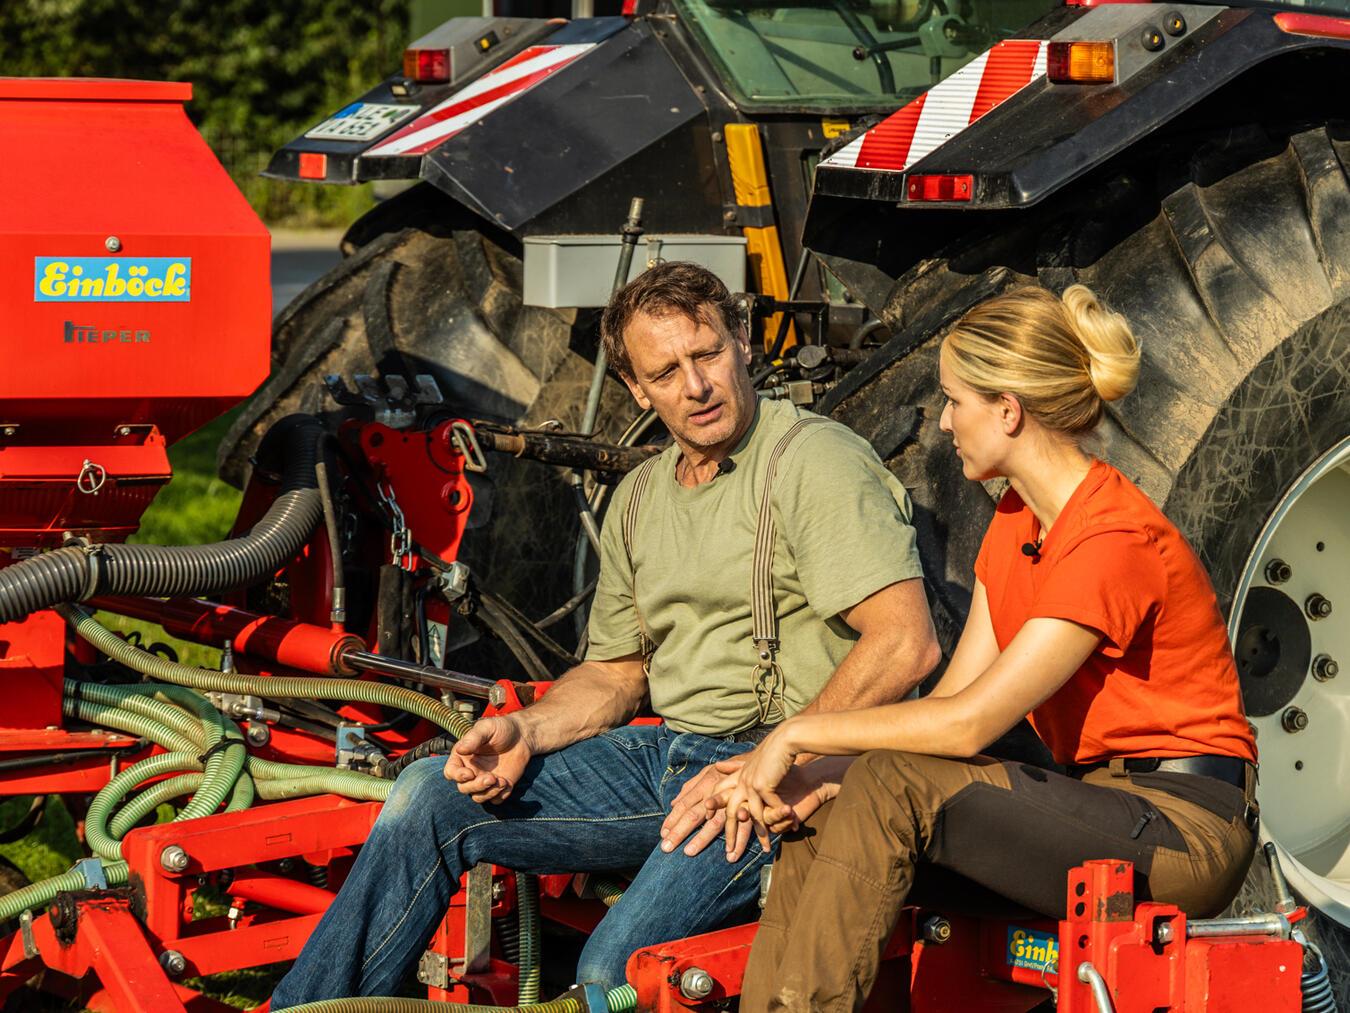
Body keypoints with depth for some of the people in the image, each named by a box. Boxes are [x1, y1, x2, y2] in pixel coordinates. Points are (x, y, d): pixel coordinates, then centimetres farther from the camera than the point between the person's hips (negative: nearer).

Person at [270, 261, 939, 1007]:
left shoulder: (816, 462, -11)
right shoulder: (639, 499, 15)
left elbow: (907, 643, -21)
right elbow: (615, 672, 22)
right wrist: (523, 730, 1)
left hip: (794, 775, -8)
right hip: (667, 753, 8)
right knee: (431, 797, -3)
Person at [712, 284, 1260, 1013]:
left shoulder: (1114, 541, -19)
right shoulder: (1016, 520, 11)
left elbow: (968, 722, -22)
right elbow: (952, 697, 5)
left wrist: (799, 735, -13)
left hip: (1184, 829, -9)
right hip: (1101, 806, 9)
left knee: (893, 786, -25)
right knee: (821, 817, -7)